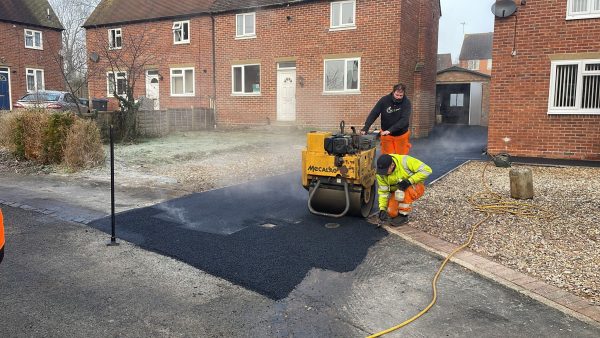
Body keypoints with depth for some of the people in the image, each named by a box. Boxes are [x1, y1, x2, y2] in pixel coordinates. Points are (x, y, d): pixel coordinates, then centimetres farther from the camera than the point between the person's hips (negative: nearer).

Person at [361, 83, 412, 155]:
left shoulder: (407, 102, -13)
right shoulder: (384, 100, -10)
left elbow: (404, 119, -23)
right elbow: (373, 114, -9)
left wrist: (390, 130, -33)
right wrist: (365, 128, -22)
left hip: (401, 135, 0)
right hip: (386, 135, 1)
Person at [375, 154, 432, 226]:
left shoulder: (405, 161, -30)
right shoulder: (380, 174, -16)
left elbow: (426, 170, -27)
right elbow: (383, 192, -9)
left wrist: (409, 181, -32)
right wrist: (382, 209, -20)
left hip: (416, 188, -4)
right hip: (397, 191, 4)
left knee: (402, 191, -36)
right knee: (391, 212, -17)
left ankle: (404, 215, -14)